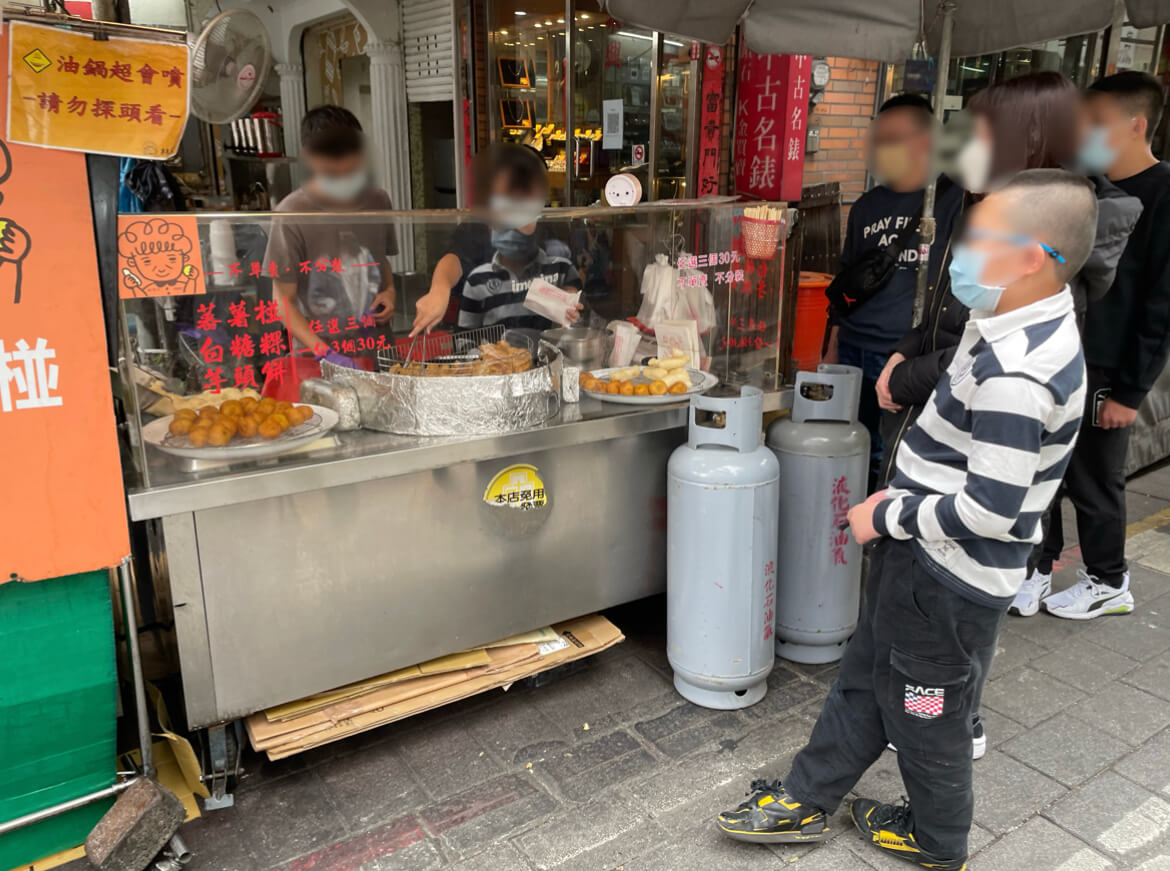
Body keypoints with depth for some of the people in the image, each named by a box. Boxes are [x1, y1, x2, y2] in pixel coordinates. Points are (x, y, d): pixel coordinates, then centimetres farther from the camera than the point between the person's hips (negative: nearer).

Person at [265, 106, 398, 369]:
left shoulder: (378, 201, 0)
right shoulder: (292, 215, -14)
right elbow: (283, 300, -11)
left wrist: (390, 291, -3)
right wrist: (324, 353, -21)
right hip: (317, 357, -3)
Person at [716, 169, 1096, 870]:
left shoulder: (1016, 377, -30)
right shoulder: (1023, 331, 3)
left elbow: (990, 509, -30)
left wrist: (888, 518, -17)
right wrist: (903, 498, 11)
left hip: (948, 580, -10)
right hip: (924, 556, 10)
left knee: (926, 714, 14)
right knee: (864, 679, 20)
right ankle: (805, 803, 38)